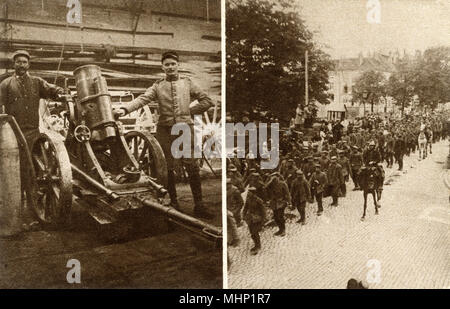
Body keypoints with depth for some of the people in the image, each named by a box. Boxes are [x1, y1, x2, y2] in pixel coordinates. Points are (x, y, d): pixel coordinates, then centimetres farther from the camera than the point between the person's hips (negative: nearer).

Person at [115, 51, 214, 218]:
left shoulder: (188, 82, 11)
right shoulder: (158, 86, 10)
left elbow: (207, 101, 11)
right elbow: (142, 99, -5)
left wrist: (190, 111, 4)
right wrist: (125, 109, -21)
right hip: (165, 129, 1)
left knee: (192, 165, -5)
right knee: (168, 167, 4)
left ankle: (198, 204, 1)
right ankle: (173, 202, 17)